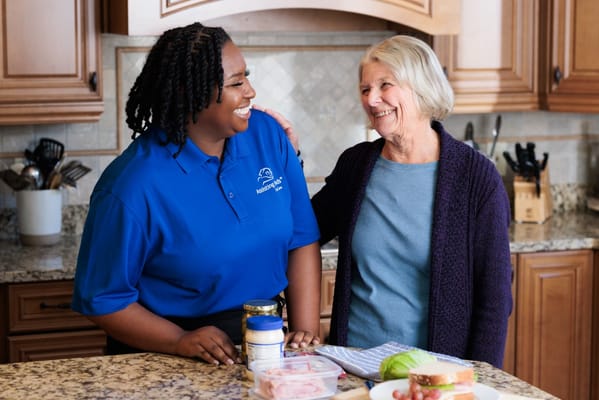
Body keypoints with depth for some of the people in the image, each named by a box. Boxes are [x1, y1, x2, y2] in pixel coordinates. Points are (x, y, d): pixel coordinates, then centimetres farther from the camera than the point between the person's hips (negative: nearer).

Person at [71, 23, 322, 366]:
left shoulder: (267, 136, 0)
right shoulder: (132, 186, -14)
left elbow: (302, 239, 6)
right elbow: (103, 300, -7)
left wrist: (306, 330, -4)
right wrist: (181, 342, -18)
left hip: (265, 346, 4)